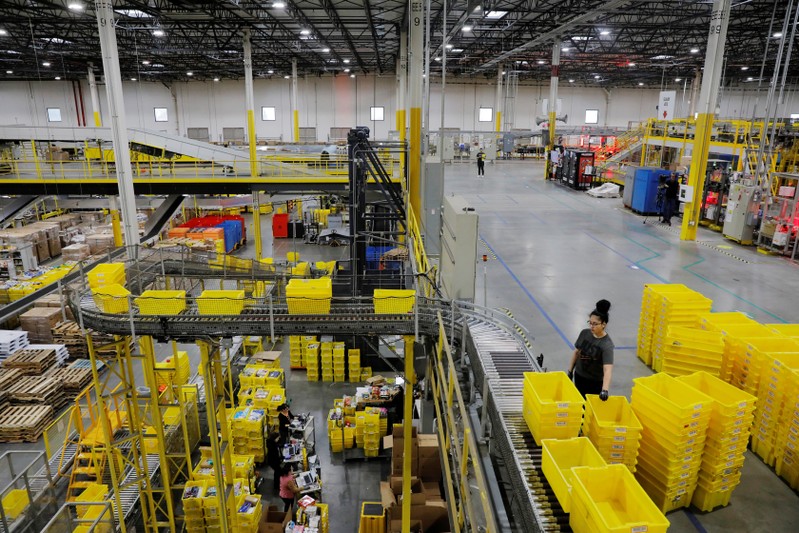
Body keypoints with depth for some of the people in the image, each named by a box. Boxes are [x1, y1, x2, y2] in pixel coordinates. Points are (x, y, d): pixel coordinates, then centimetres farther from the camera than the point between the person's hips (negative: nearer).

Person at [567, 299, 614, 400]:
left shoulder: (607, 345, -24)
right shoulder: (584, 333, -7)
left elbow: (608, 369, -34)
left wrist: (605, 390, -45)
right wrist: (570, 371, 12)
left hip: (596, 382, -5)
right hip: (579, 376, 5)